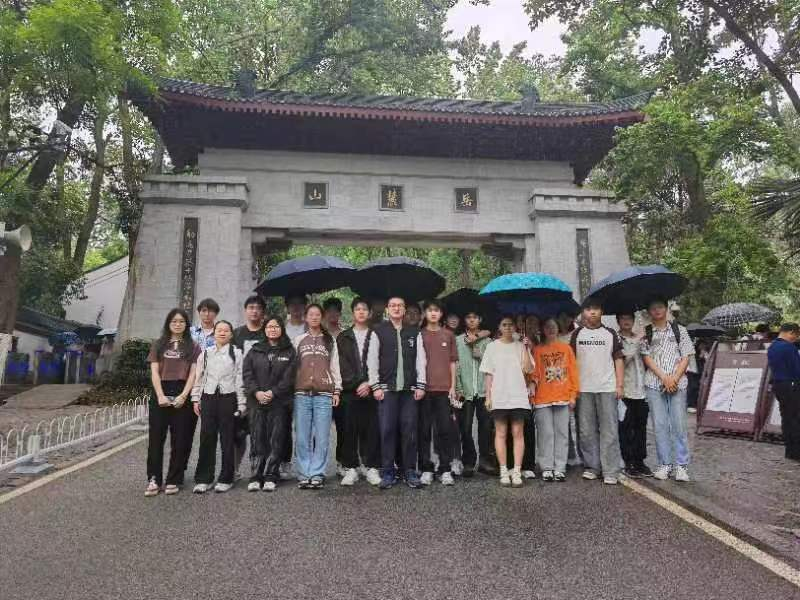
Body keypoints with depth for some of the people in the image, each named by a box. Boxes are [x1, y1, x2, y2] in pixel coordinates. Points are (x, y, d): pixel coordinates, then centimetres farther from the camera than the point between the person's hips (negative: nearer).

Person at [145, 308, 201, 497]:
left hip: (183, 395, -1)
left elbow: (193, 373, 0)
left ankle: (174, 480, 8)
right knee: (156, 437, 0)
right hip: (161, 394, 1)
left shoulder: (193, 347, 8)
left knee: (180, 439, 1)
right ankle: (154, 479, 5)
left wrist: (183, 396, -12)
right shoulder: (158, 345, 12)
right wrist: (160, 396, -10)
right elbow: (154, 372, 4)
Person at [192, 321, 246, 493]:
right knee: (207, 439, 1)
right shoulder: (205, 353, 12)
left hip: (228, 398, -2)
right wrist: (196, 399, 6)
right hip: (208, 398, 2)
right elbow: (199, 377, 13)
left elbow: (240, 379, 1)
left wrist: (242, 403, -3)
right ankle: (203, 479, 10)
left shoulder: (236, 353, 4)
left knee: (227, 439, 2)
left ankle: (226, 479, 11)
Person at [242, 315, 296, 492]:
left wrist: (273, 393, -12)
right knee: (257, 439, 0)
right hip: (256, 401, 1)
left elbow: (289, 376, -2)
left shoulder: (289, 351, 7)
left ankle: (271, 477, 6)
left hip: (279, 402, -1)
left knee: (276, 440, -1)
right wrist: (256, 392, -10)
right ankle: (255, 477, 6)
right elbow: (246, 373, 4)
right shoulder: (255, 350, 13)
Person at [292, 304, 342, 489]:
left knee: (322, 438, -5)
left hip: (324, 394, 0)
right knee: (302, 437, -3)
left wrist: (337, 390, 6)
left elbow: (335, 366, 13)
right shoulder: (298, 340, 15)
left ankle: (317, 475, 1)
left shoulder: (330, 340, 15)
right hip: (302, 393, 1)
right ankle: (303, 475, 4)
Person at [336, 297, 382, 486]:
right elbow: (342, 364, 4)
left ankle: (372, 468, 8)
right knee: (349, 431, 1)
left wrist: (369, 383, -8)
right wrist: (358, 383, -7)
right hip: (350, 390, 1)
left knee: (372, 430, -1)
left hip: (370, 389, -1)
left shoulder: (375, 336, 11)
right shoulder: (343, 337, 13)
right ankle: (350, 469, 9)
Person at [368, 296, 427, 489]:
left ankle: (410, 471, 11)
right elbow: (372, 361, 3)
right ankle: (387, 473, 8)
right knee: (387, 430, -1)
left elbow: (421, 360, 8)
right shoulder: (379, 332, 6)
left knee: (409, 430, 2)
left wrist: (420, 385, 1)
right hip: (387, 388, -1)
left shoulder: (414, 333, 11)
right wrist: (376, 386, -4)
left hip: (409, 389, 1)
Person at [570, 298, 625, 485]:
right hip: (584, 389, 1)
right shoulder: (577, 334, 9)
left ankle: (611, 471, 1)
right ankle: (591, 466, 17)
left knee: (609, 430, -2)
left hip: (607, 388, -1)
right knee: (586, 431, 5)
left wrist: (620, 385, -1)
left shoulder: (610, 334, 8)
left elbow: (618, 360, 7)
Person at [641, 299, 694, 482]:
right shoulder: (645, 333, 9)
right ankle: (664, 464, 9)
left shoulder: (679, 330, 10)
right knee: (659, 424, 1)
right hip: (654, 383, 0)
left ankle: (682, 465, 6)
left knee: (679, 424, -2)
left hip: (677, 383, 0)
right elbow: (647, 358, 2)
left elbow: (685, 357, 5)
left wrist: (674, 378, -8)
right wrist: (664, 378, -10)